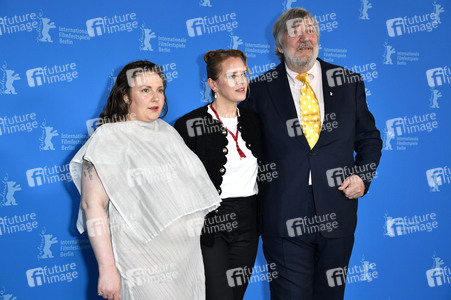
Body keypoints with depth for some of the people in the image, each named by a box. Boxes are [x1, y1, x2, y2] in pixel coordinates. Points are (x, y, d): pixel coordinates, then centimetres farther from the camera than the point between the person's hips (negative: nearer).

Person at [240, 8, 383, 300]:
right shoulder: (261, 89, 0)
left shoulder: (349, 82, 7)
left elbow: (369, 138, 14)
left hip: (337, 218, 3)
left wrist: (364, 176, -1)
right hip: (285, 219, -2)